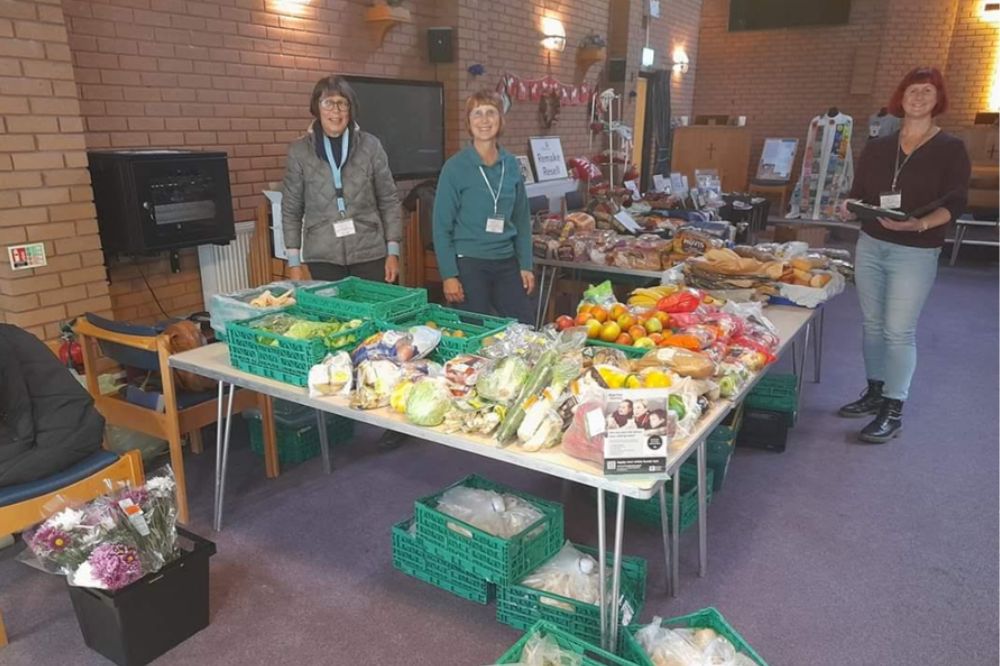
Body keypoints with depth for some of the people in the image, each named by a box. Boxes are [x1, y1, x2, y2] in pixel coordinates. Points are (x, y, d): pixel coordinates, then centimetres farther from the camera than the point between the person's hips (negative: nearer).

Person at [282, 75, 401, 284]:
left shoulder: (370, 146, 1)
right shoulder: (299, 151, 2)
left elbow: (389, 201, 5)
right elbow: (291, 210, 6)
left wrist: (393, 251, 0)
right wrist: (294, 261, 2)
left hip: (369, 252, 0)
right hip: (323, 256, 0)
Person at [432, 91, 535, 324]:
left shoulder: (511, 164, 6)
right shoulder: (455, 167, -6)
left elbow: (522, 219, 11)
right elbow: (442, 226, -7)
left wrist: (526, 265, 5)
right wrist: (449, 275, -12)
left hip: (507, 263, 4)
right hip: (469, 264, -4)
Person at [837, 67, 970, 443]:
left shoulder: (951, 149, -3)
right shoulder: (877, 147, 8)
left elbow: (955, 205, -9)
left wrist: (919, 224, -28)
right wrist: (848, 208, -13)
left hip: (915, 254, -4)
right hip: (869, 246, 5)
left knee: (899, 331, -5)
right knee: (872, 324, 12)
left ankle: (894, 411, 4)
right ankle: (874, 392, 26)